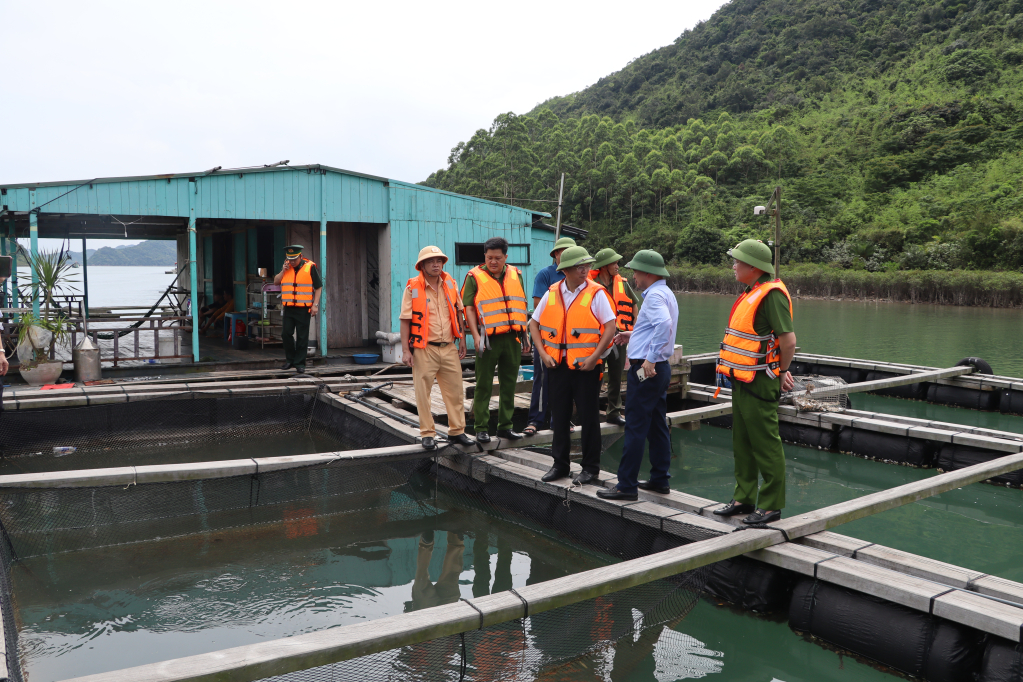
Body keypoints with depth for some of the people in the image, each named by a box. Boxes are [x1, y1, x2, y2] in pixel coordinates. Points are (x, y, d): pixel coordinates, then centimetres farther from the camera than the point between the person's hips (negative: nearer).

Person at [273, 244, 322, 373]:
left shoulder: (310, 267, -3)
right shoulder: (286, 267, 10)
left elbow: (318, 287, -1)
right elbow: (276, 282, 11)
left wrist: (315, 305, -8)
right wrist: (283, 270, -4)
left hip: (303, 309, -4)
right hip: (288, 308, 4)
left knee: (302, 337, 1)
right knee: (286, 334, 4)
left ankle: (300, 363, 10)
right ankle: (290, 360, 20)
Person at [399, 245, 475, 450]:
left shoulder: (450, 284, 7)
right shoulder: (413, 288, -5)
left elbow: (458, 313, 15)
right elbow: (405, 320, -5)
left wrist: (462, 340, 11)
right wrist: (405, 350, -10)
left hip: (449, 348, 4)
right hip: (424, 349, -4)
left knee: (455, 390, 7)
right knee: (423, 393, 1)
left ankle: (457, 431, 17)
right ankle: (428, 434, 11)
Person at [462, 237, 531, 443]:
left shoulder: (516, 275, 12)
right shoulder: (475, 277, -1)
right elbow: (468, 308, -4)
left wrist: (525, 334, 12)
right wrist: (476, 336, -13)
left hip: (513, 338, 4)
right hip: (488, 339, -4)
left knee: (509, 384, 10)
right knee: (483, 385, 1)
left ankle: (505, 426, 21)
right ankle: (481, 428, 9)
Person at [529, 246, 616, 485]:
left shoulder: (595, 293, -7)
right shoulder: (552, 293, 4)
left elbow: (610, 328, -10)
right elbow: (534, 323, 12)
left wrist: (594, 358, -15)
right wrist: (543, 353, 1)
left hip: (586, 366, -4)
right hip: (559, 365, 4)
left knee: (589, 418, 3)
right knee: (559, 417, 12)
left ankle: (590, 468, 15)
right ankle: (560, 464, 26)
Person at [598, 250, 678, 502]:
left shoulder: (655, 295, -16)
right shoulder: (664, 293, 16)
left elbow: (664, 324, -33)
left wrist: (650, 358, -31)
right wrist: (633, 335, 21)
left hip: (645, 369, -11)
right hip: (659, 368, 11)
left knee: (635, 428, -6)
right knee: (657, 426, 15)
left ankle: (627, 485, -1)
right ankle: (660, 479, 23)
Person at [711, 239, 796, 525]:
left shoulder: (771, 294, -17)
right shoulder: (752, 292, 14)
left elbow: (789, 340, -21)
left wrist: (781, 372, -7)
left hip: (759, 383, -10)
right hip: (742, 381, 10)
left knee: (766, 446, -1)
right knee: (742, 443, 16)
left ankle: (771, 505, 9)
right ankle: (744, 497, 27)